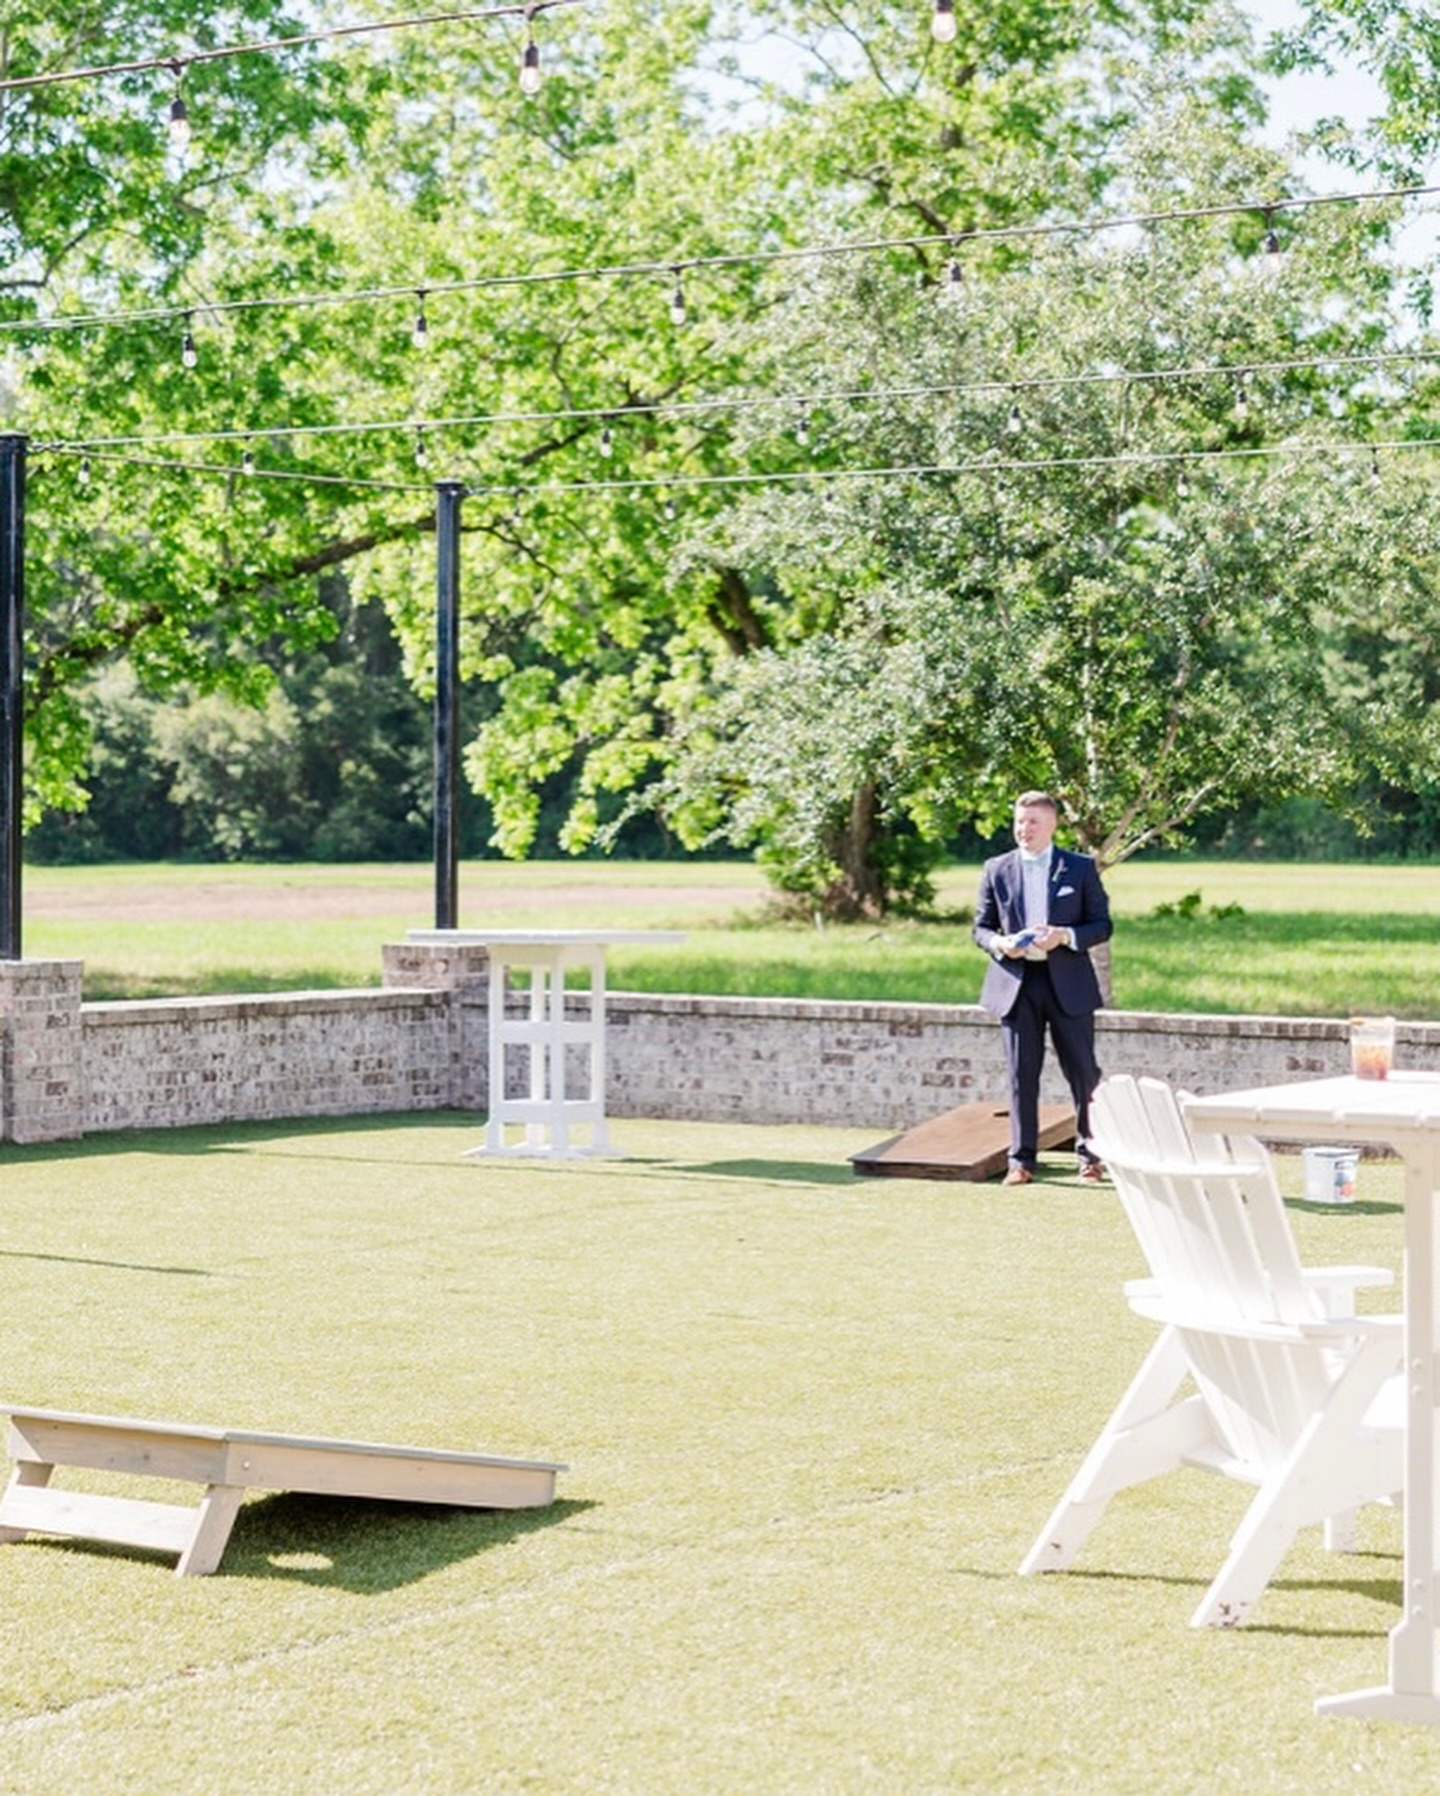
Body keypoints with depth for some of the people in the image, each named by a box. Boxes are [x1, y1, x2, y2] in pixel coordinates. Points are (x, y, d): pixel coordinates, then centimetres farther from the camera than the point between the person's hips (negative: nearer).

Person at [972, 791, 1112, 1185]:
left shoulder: (1081, 868, 4)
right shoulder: (997, 870, 9)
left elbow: (1102, 924, 3)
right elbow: (980, 927, 11)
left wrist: (1065, 936, -15)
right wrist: (999, 943, -11)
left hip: (1068, 985, -1)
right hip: (1016, 984, 1)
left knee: (1083, 1072, 2)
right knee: (1022, 1076, 2)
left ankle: (1090, 1153, 16)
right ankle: (1022, 1160, 8)